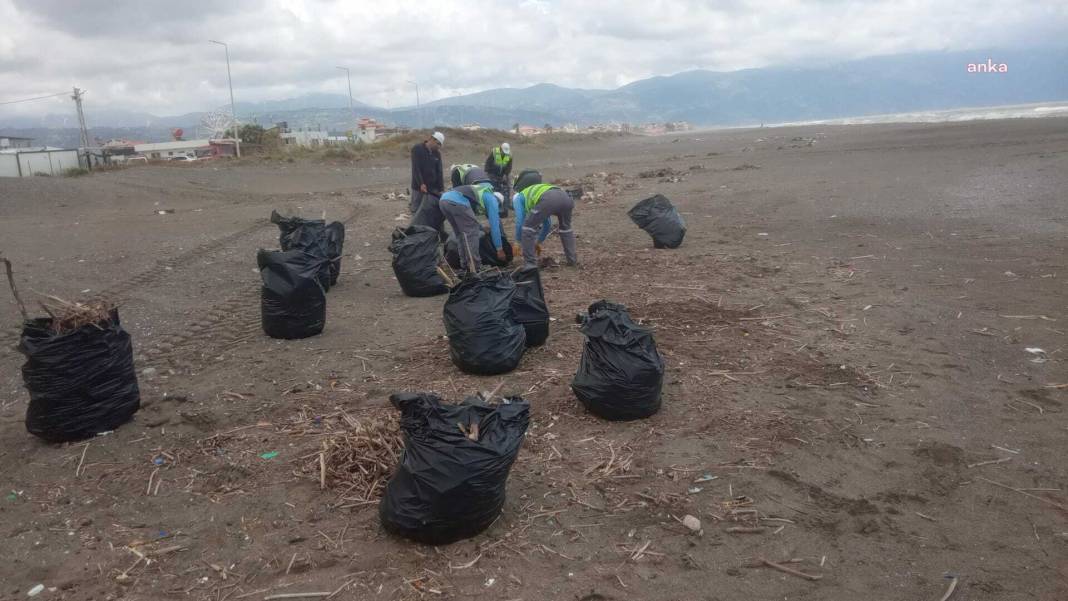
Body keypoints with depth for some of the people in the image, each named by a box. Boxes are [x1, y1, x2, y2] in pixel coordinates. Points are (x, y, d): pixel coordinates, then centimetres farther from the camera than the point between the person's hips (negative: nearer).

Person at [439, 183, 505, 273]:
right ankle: (475, 267, 2)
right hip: (457, 201, -8)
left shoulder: (480, 193, 40)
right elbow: (494, 224, 15)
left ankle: (465, 265, 22)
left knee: (461, 234, 21)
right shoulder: (492, 199, 19)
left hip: (443, 199, 8)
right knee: (472, 232, 5)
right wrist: (500, 249, 19)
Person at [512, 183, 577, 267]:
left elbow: (520, 222, 19)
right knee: (565, 228, 34)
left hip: (548, 200, -6)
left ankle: (530, 263, 14)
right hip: (566, 197, 6)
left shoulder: (518, 198, 30)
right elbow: (547, 224, 51)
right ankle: (572, 259, 35)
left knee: (528, 227, 14)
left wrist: (519, 243, 30)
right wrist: (538, 242, 60)